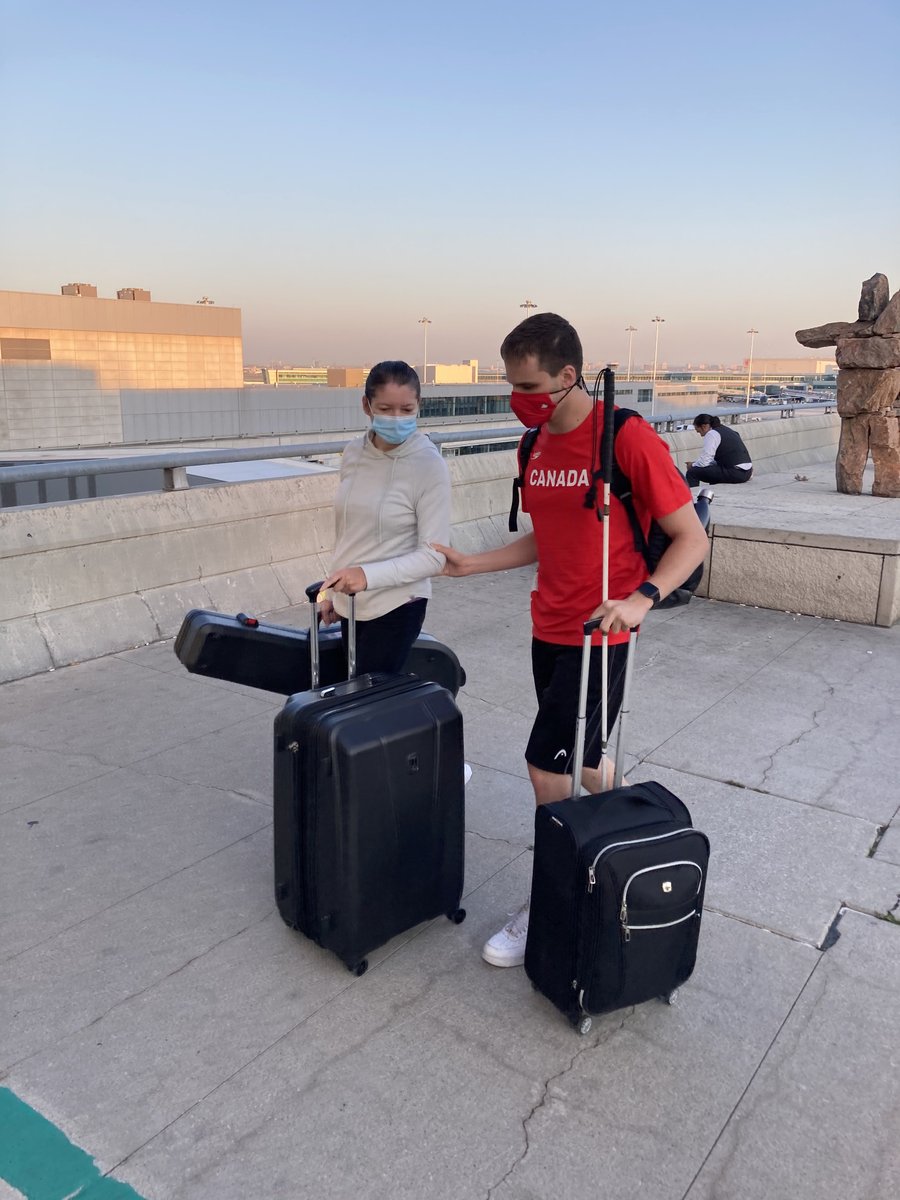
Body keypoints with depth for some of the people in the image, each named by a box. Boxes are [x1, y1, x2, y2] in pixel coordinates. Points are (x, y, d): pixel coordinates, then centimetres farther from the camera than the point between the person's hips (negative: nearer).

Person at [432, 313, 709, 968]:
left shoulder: (629, 439, -16)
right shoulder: (537, 446, 7)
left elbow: (691, 538, -12)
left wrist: (642, 598, -27)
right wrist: (472, 564, 8)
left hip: (598, 636, -7)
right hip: (548, 629, 7)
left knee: (549, 765, -4)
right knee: (581, 761, 16)